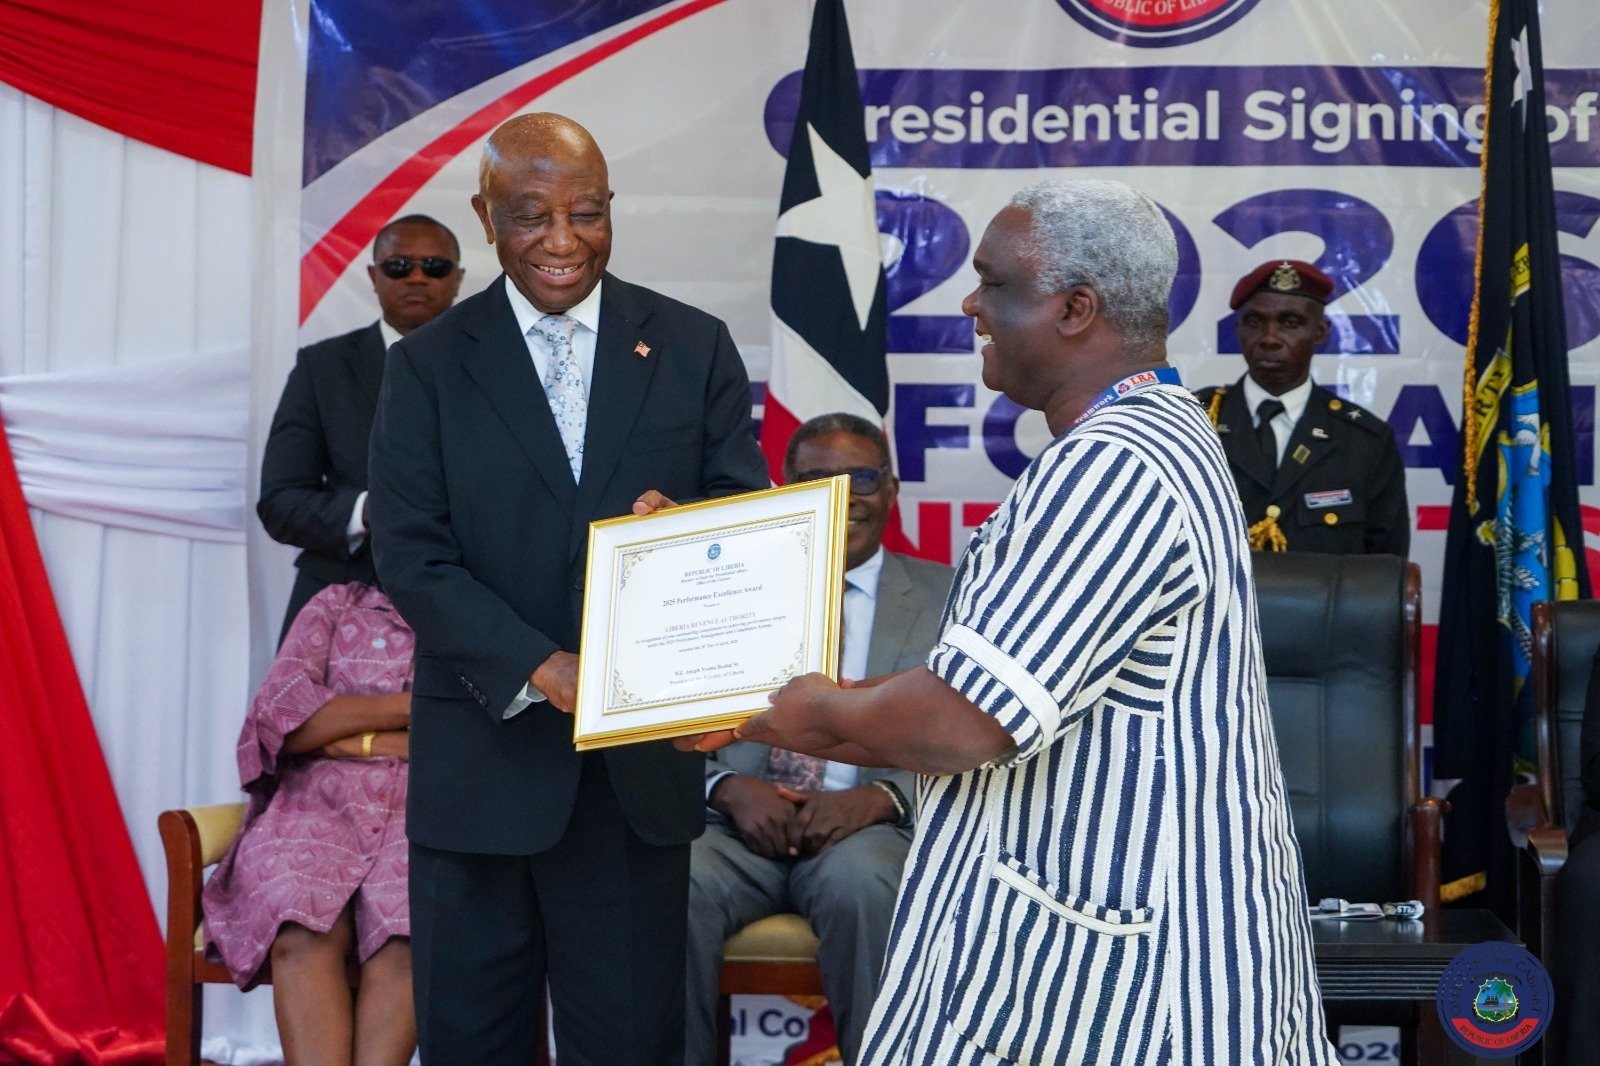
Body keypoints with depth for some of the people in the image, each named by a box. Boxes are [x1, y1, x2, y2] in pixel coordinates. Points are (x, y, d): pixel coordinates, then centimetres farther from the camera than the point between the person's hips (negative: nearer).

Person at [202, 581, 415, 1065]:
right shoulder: (337, 604, 19)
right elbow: (280, 714, 4)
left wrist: (359, 739, -1)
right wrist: (411, 707, -1)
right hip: (317, 810, 1)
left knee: (407, 942, -35)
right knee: (303, 934, -34)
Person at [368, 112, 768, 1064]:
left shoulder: (694, 346, 5)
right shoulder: (428, 364, 3)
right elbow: (412, 555, -5)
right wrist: (544, 671, -19)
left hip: (641, 761, 0)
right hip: (482, 759, 0)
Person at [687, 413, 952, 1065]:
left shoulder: (944, 598, 12)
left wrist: (882, 797, -15)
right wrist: (727, 786, -12)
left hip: (869, 826, -1)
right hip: (738, 821, 1)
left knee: (862, 884, -35)